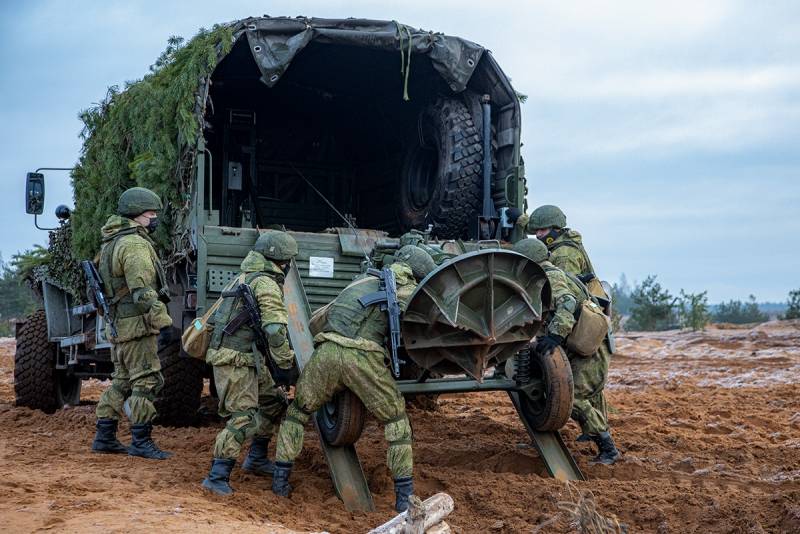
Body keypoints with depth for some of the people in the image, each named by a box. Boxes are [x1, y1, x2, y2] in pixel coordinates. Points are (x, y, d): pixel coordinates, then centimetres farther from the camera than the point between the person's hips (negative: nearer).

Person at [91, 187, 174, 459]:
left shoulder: (111, 242, 17)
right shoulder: (134, 244, -16)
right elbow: (143, 291, -24)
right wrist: (162, 319, -24)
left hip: (119, 323, 10)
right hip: (137, 324, -10)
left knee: (122, 380, 16)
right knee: (146, 381, -6)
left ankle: (104, 437, 19)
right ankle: (141, 442, -4)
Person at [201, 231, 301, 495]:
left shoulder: (244, 277, 18)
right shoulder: (266, 283, -14)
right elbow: (275, 329, -23)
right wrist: (287, 365, -16)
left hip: (247, 360, 10)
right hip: (235, 361, -10)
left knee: (274, 402, 18)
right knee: (244, 418, -14)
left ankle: (256, 459, 27)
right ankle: (217, 477, -16)